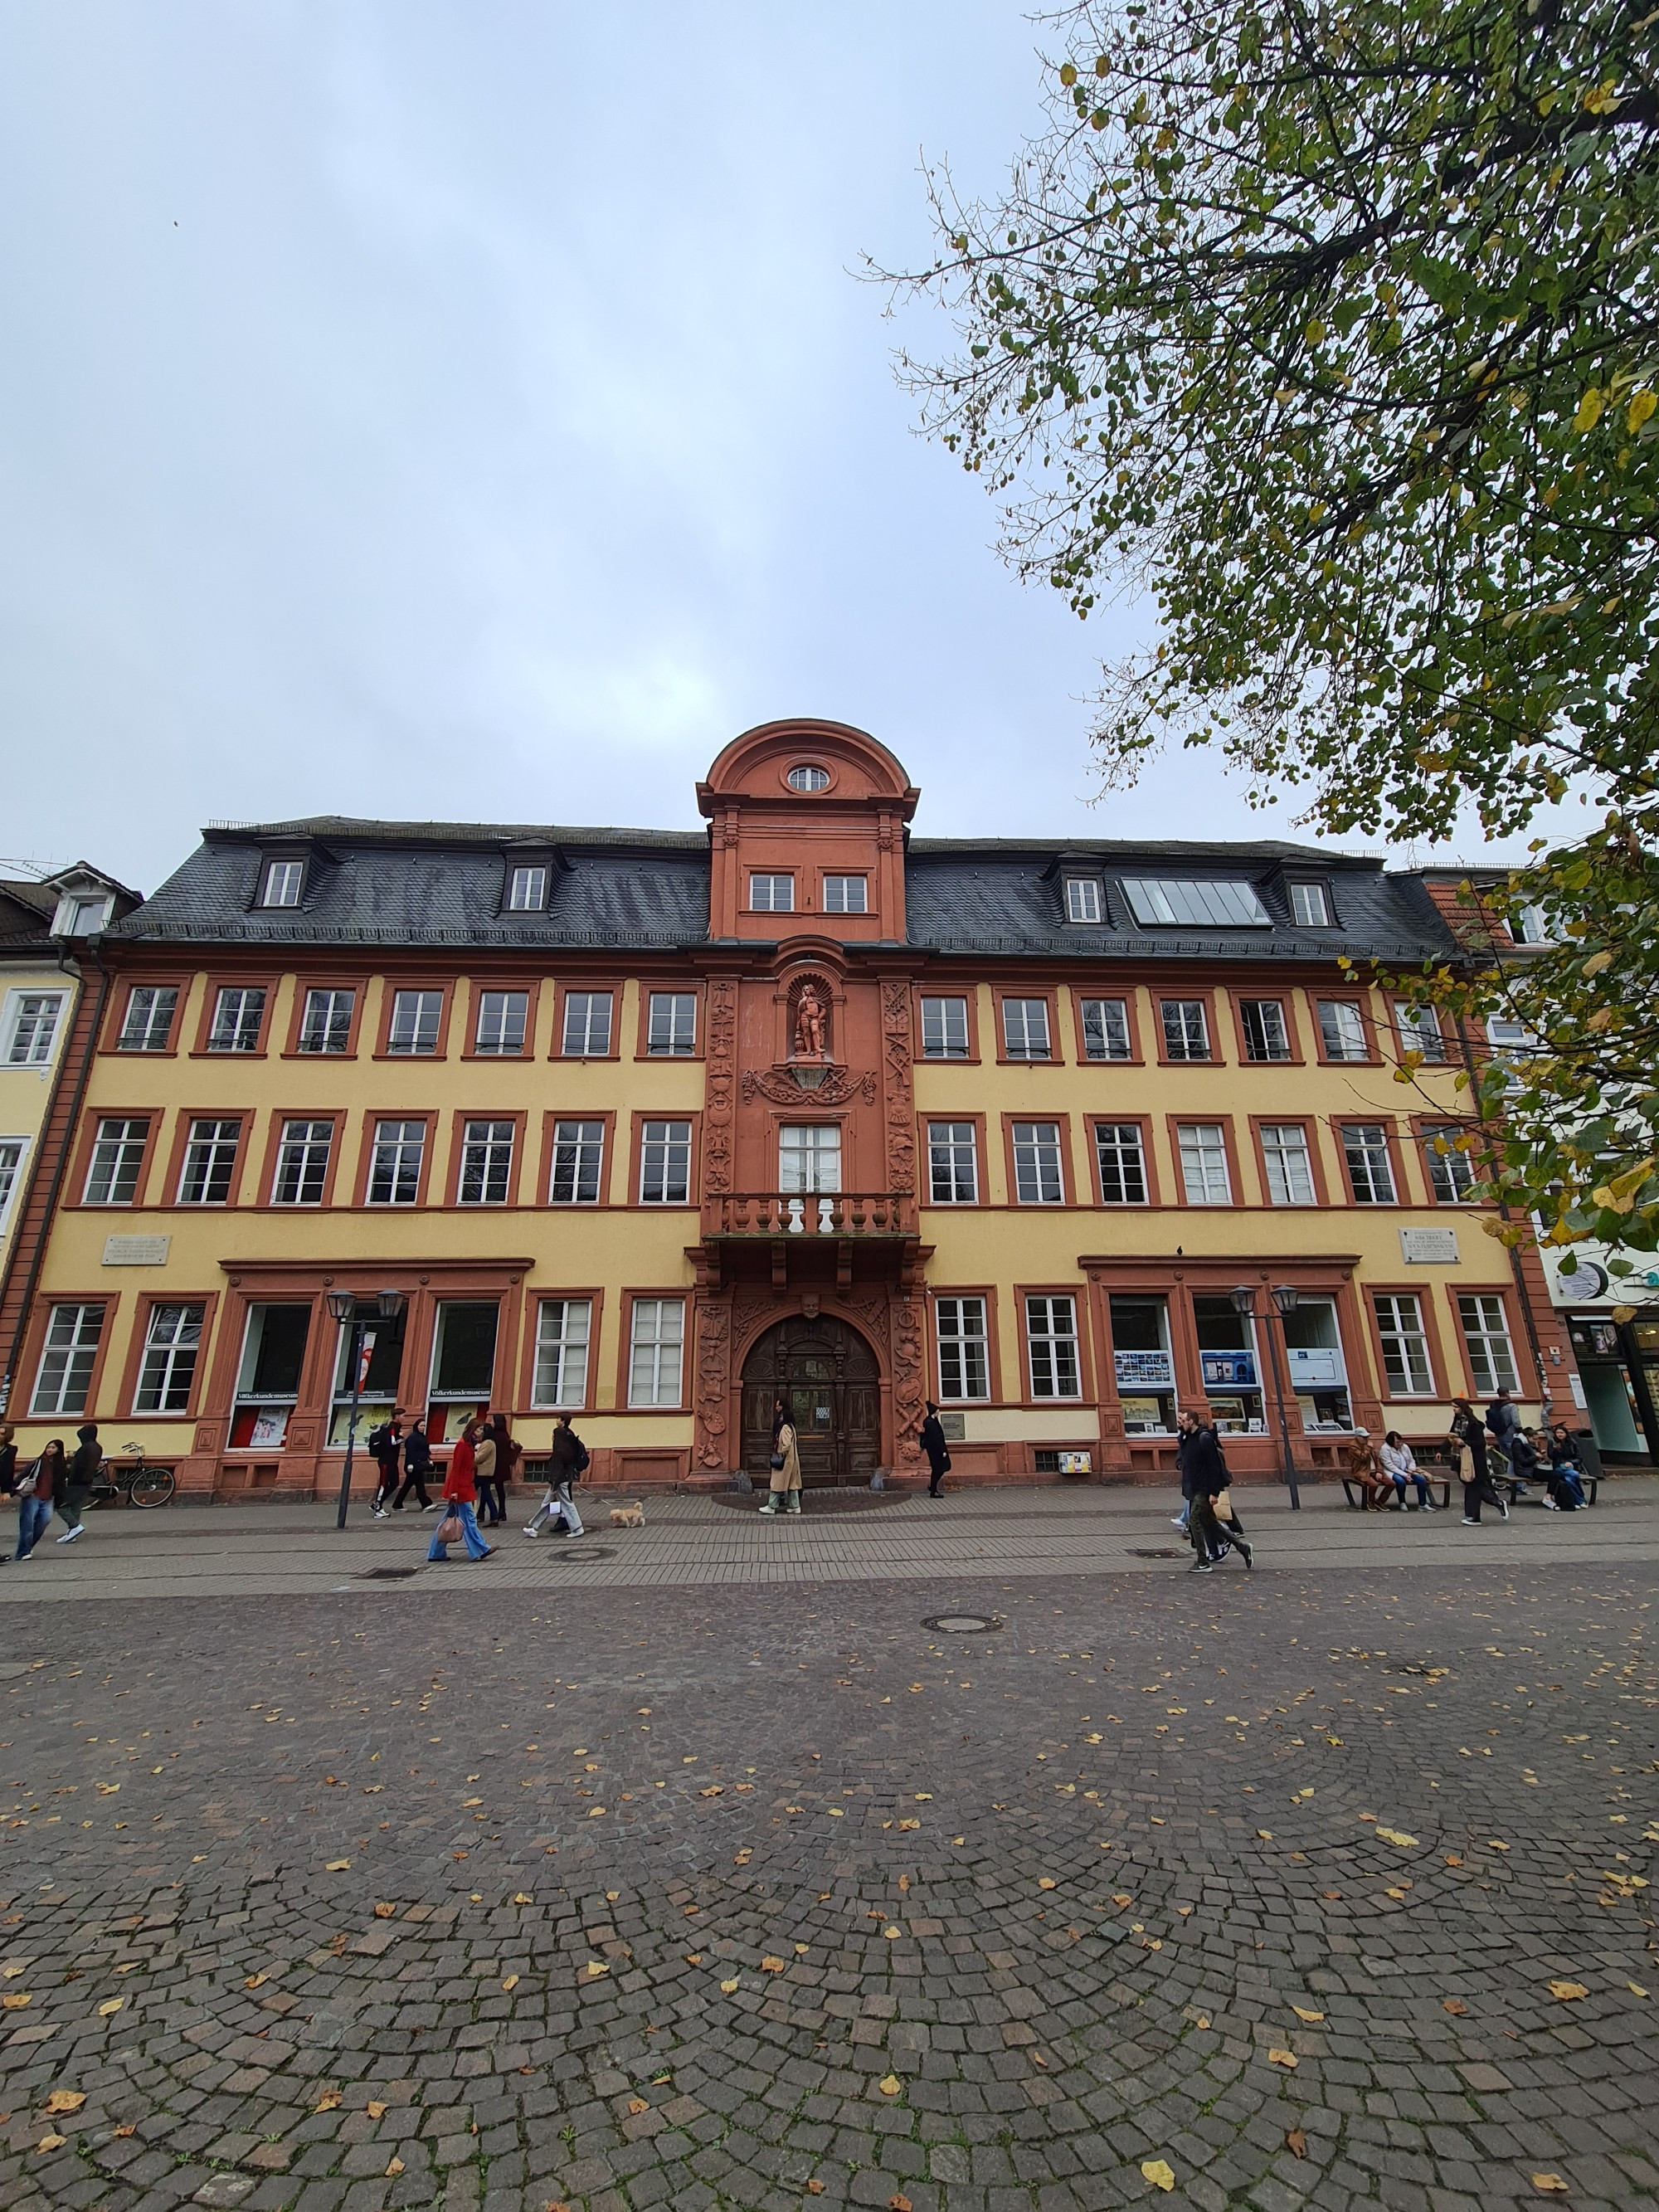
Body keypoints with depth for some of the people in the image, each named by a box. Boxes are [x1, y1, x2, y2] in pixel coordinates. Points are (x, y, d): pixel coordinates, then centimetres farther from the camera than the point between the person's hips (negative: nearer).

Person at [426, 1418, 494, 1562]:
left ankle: (436, 1553, 19)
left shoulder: (469, 1445, 12)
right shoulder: (462, 1444, -16)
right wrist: (454, 1490, -20)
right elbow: (455, 1468, -19)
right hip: (459, 1489, -10)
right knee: (469, 1520, -4)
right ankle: (480, 1550, 1)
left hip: (464, 1487, 10)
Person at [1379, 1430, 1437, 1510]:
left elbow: (1411, 1461, 15)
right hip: (1393, 1472, -6)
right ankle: (1402, 1503, -13)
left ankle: (1423, 1504, -7)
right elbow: (1389, 1465, -18)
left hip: (1406, 1471, 6)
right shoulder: (1385, 1448, -12)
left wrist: (1411, 1469, -8)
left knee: (1422, 1479, -17)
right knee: (1401, 1481, -37)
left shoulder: (1405, 1447, 8)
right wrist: (1404, 1475, -23)